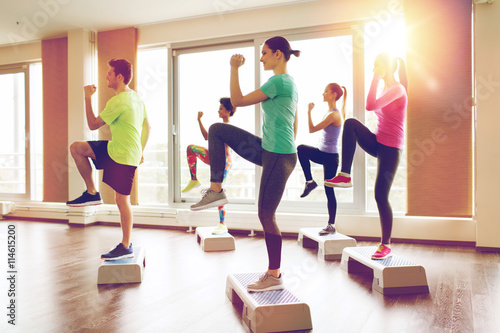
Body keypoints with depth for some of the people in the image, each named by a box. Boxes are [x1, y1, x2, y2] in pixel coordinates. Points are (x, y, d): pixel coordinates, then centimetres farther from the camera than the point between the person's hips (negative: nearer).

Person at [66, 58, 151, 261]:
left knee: (122, 199, -2)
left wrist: (88, 98, -5)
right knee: (76, 148, 9)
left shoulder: (118, 101, -19)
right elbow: (147, 127, 18)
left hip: (123, 157, -9)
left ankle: (126, 247, 9)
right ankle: (91, 192, 13)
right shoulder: (136, 98, 11)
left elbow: (93, 124, -14)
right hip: (115, 149, 9)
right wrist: (139, 151, 24)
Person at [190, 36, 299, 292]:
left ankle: (274, 277, 14)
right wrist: (289, 152, 26)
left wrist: (234, 69, -5)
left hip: (278, 157, -10)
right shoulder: (290, 83, 16)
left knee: (266, 215, -1)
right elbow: (294, 125, 20)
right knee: (216, 130, 6)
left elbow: (238, 101, -14)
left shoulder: (278, 81, -15)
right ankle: (216, 190, 6)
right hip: (268, 151, 10)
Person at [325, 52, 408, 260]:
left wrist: (376, 79, -20)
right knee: (350, 123, -18)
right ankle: (345, 176, -19)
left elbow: (371, 106, -26)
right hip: (377, 143, 8)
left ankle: (385, 245, 8)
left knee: (381, 196, -7)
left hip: (390, 149, -8)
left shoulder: (398, 89, -12)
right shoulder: (385, 89, 15)